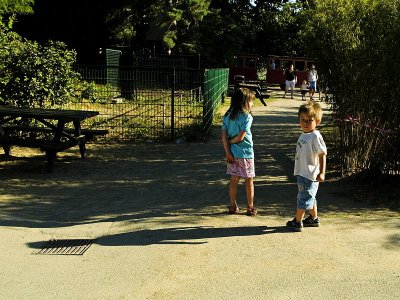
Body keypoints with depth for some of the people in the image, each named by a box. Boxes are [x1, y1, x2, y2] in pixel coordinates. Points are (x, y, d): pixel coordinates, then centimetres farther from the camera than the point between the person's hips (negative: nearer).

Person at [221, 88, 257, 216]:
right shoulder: (247, 117, -15)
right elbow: (240, 137, -18)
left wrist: (228, 151, -4)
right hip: (245, 153, -5)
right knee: (249, 180, 7)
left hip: (232, 153, 5)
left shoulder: (228, 115, 3)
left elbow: (224, 135, -2)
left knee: (234, 179, 13)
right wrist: (230, 141, -1)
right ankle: (250, 208, 14)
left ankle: (233, 206, 19)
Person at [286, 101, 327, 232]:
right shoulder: (304, 135, 9)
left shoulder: (315, 136, -18)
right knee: (310, 197, 20)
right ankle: (314, 218, 35)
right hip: (302, 173, 9)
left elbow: (322, 155, -17)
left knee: (303, 197, 0)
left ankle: (297, 222, 10)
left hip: (309, 174, -9)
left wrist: (322, 173, -21)